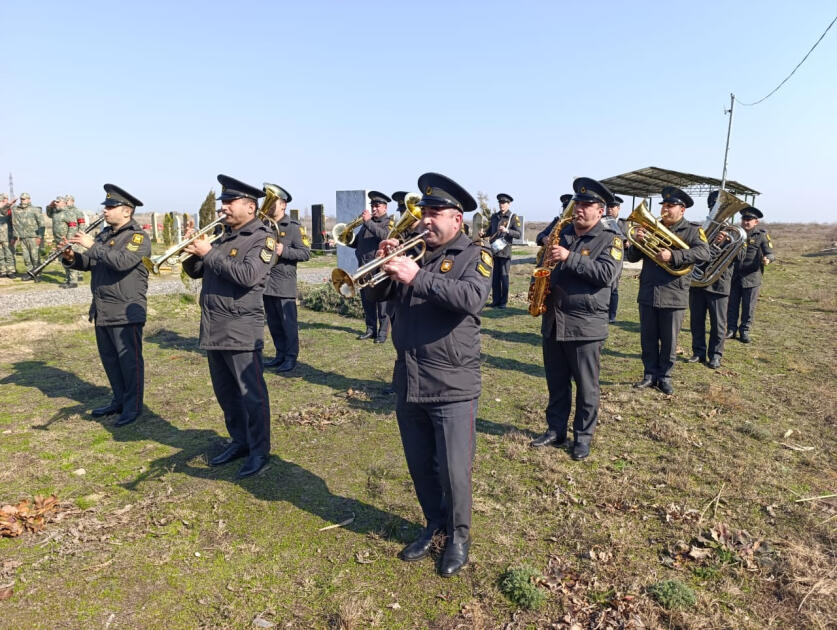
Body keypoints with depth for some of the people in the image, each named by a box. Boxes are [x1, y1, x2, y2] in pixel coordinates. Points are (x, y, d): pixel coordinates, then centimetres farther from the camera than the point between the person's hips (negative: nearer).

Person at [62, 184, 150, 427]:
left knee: (129, 359, 0)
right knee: (109, 358, 16)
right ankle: (119, 401, 29)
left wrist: (92, 245, -22)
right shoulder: (104, 234, 15)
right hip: (101, 310, 8)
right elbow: (89, 263, 15)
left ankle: (133, 406, 11)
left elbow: (122, 261, -25)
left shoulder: (139, 237, -10)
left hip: (126, 312, -8)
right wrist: (72, 257, -5)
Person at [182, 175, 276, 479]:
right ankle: (239, 441, 30)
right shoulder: (222, 237, 14)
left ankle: (259, 451, 12)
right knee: (225, 392, 16)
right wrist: (192, 254, -4)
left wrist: (209, 253, -17)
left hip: (241, 329, -8)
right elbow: (196, 272, 17)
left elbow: (247, 275, -23)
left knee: (251, 393, -1)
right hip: (213, 328, 8)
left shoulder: (262, 238, -8)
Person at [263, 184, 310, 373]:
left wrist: (283, 251, -19)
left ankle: (291, 357, 8)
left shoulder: (293, 227, -4)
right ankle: (280, 355, 24)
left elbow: (306, 253, -9)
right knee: (273, 323, 12)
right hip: (266, 283, 6)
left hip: (284, 284, -6)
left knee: (288, 322, -1)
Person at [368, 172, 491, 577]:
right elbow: (379, 294, 10)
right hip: (408, 382, 5)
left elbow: (472, 298, -24)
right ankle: (434, 524, 39)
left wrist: (418, 277, -28)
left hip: (452, 385, -5)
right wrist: (384, 265, -9)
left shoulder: (473, 256, -5)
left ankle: (459, 536, 28)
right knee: (420, 466, 18)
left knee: (453, 470, 5)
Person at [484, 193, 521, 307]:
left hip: (505, 251, -4)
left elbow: (518, 234, -6)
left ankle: (503, 301, 7)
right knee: (494, 276, 7)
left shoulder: (513, 217, 0)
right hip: (494, 250, 5)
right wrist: (484, 234, 1)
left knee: (504, 276, -1)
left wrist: (507, 230, -21)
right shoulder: (494, 216, 14)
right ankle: (496, 300, 15)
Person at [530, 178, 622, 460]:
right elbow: (547, 265, 21)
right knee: (556, 383, 15)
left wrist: (569, 258, -24)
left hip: (585, 325, -5)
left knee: (586, 386, 7)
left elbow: (606, 274, -19)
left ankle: (583, 436, 21)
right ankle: (555, 430, 28)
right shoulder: (563, 233, 12)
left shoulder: (610, 239, -4)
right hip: (553, 322, 5)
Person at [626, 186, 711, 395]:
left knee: (669, 341, 7)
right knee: (648, 339, 10)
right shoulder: (651, 228, 11)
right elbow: (631, 257, 8)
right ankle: (650, 374, 24)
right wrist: (637, 242, -12)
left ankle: (665, 376, 22)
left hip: (673, 296, -3)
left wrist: (673, 255, -29)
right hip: (647, 293, 3)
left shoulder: (692, 231, 1)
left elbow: (703, 253, -18)